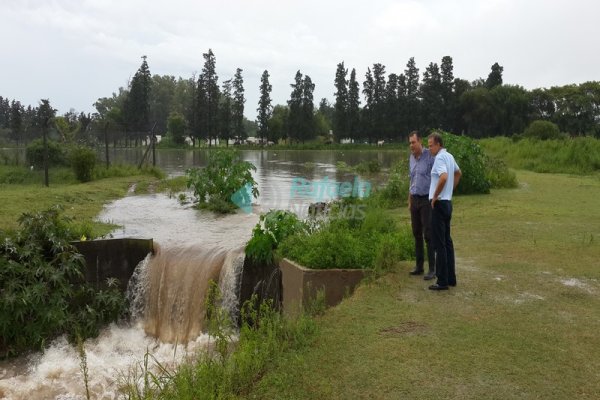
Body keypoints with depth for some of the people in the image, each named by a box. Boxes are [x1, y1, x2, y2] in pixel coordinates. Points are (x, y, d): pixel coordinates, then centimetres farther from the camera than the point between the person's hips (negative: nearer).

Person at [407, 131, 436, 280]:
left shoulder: (430, 156, -13)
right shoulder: (411, 158, 11)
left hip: (427, 200, -7)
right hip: (415, 200, 7)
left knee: (428, 235, -7)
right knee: (417, 234, 10)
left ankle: (432, 269, 0)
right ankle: (419, 266, 19)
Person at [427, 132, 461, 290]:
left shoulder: (440, 158, -16)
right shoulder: (450, 156, 14)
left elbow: (444, 177, -33)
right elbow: (458, 173, 31)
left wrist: (435, 196, -21)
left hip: (439, 203, -10)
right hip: (447, 202, 10)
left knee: (439, 243, -6)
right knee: (447, 241, 14)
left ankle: (442, 281, -2)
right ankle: (451, 277, 20)